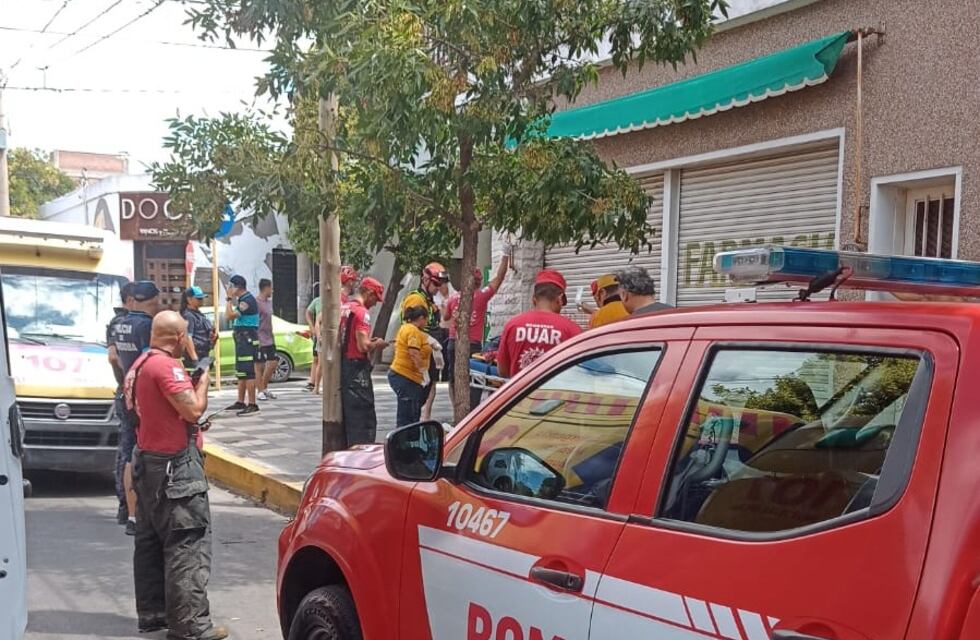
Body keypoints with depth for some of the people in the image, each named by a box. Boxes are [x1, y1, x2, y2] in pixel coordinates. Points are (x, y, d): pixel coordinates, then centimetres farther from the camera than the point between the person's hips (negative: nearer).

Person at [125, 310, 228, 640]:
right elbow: (194, 409, -22)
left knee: (151, 540, 15)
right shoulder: (166, 366, -19)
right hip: (174, 465, -11)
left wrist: (189, 381, 12)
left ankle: (152, 614, 24)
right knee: (188, 543, -7)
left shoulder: (141, 363, 12)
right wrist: (202, 381, -7)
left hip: (148, 461, 11)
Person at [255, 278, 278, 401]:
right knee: (259, 366, -2)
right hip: (259, 340, -9)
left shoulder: (268, 302, 15)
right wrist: (256, 340, -20)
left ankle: (264, 388, 20)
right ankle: (260, 391, 5)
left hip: (269, 339, 9)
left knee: (273, 363, 8)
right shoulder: (256, 302, -13)